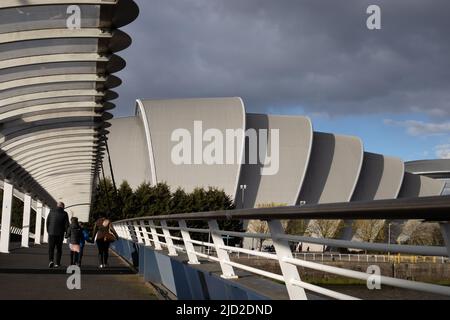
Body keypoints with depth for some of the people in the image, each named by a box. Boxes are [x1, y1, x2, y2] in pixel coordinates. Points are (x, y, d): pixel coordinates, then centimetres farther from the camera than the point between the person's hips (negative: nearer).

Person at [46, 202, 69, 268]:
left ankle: (51, 260, -16)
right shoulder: (64, 213, -4)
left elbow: (47, 222, 1)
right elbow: (67, 224, -5)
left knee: (51, 248, 5)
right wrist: (67, 232, 9)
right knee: (59, 249, 13)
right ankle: (57, 263, 12)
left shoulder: (51, 211, 0)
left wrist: (48, 230, 10)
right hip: (60, 234, 0)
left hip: (51, 233, 0)